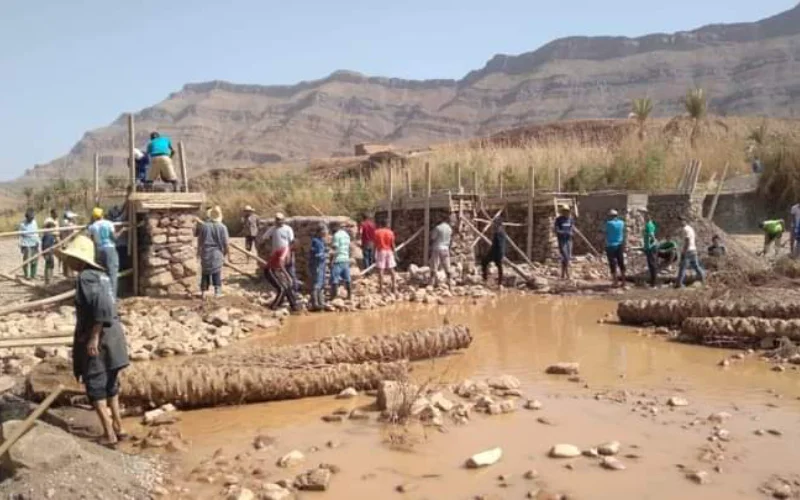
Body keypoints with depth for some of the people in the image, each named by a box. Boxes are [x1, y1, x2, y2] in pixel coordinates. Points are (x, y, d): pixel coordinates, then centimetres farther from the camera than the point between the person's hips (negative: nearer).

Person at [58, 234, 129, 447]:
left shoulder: (86, 278, -16)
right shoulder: (100, 275, 12)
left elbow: (102, 307, -27)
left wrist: (94, 337, -24)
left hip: (98, 338, -9)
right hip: (111, 334, 9)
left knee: (95, 386, 1)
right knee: (110, 384, 18)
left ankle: (109, 434, 4)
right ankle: (118, 427, 26)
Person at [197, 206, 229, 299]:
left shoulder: (204, 226, -3)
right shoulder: (222, 227, -8)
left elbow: (199, 240, 4)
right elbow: (225, 242, -6)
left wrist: (198, 251, 19)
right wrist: (227, 252, 11)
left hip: (205, 253, 2)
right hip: (217, 253, -2)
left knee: (205, 273, 12)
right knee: (217, 273, 7)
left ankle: (203, 292, 14)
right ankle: (217, 292, 6)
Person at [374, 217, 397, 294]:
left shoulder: (377, 232, -3)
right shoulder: (390, 232, 3)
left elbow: (375, 244, -3)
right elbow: (392, 244, 3)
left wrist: (374, 253, 3)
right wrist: (393, 253, 13)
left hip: (380, 251, -3)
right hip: (389, 251, 3)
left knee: (380, 270, -3)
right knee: (391, 270, 9)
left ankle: (381, 289, -5)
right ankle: (394, 288, 9)